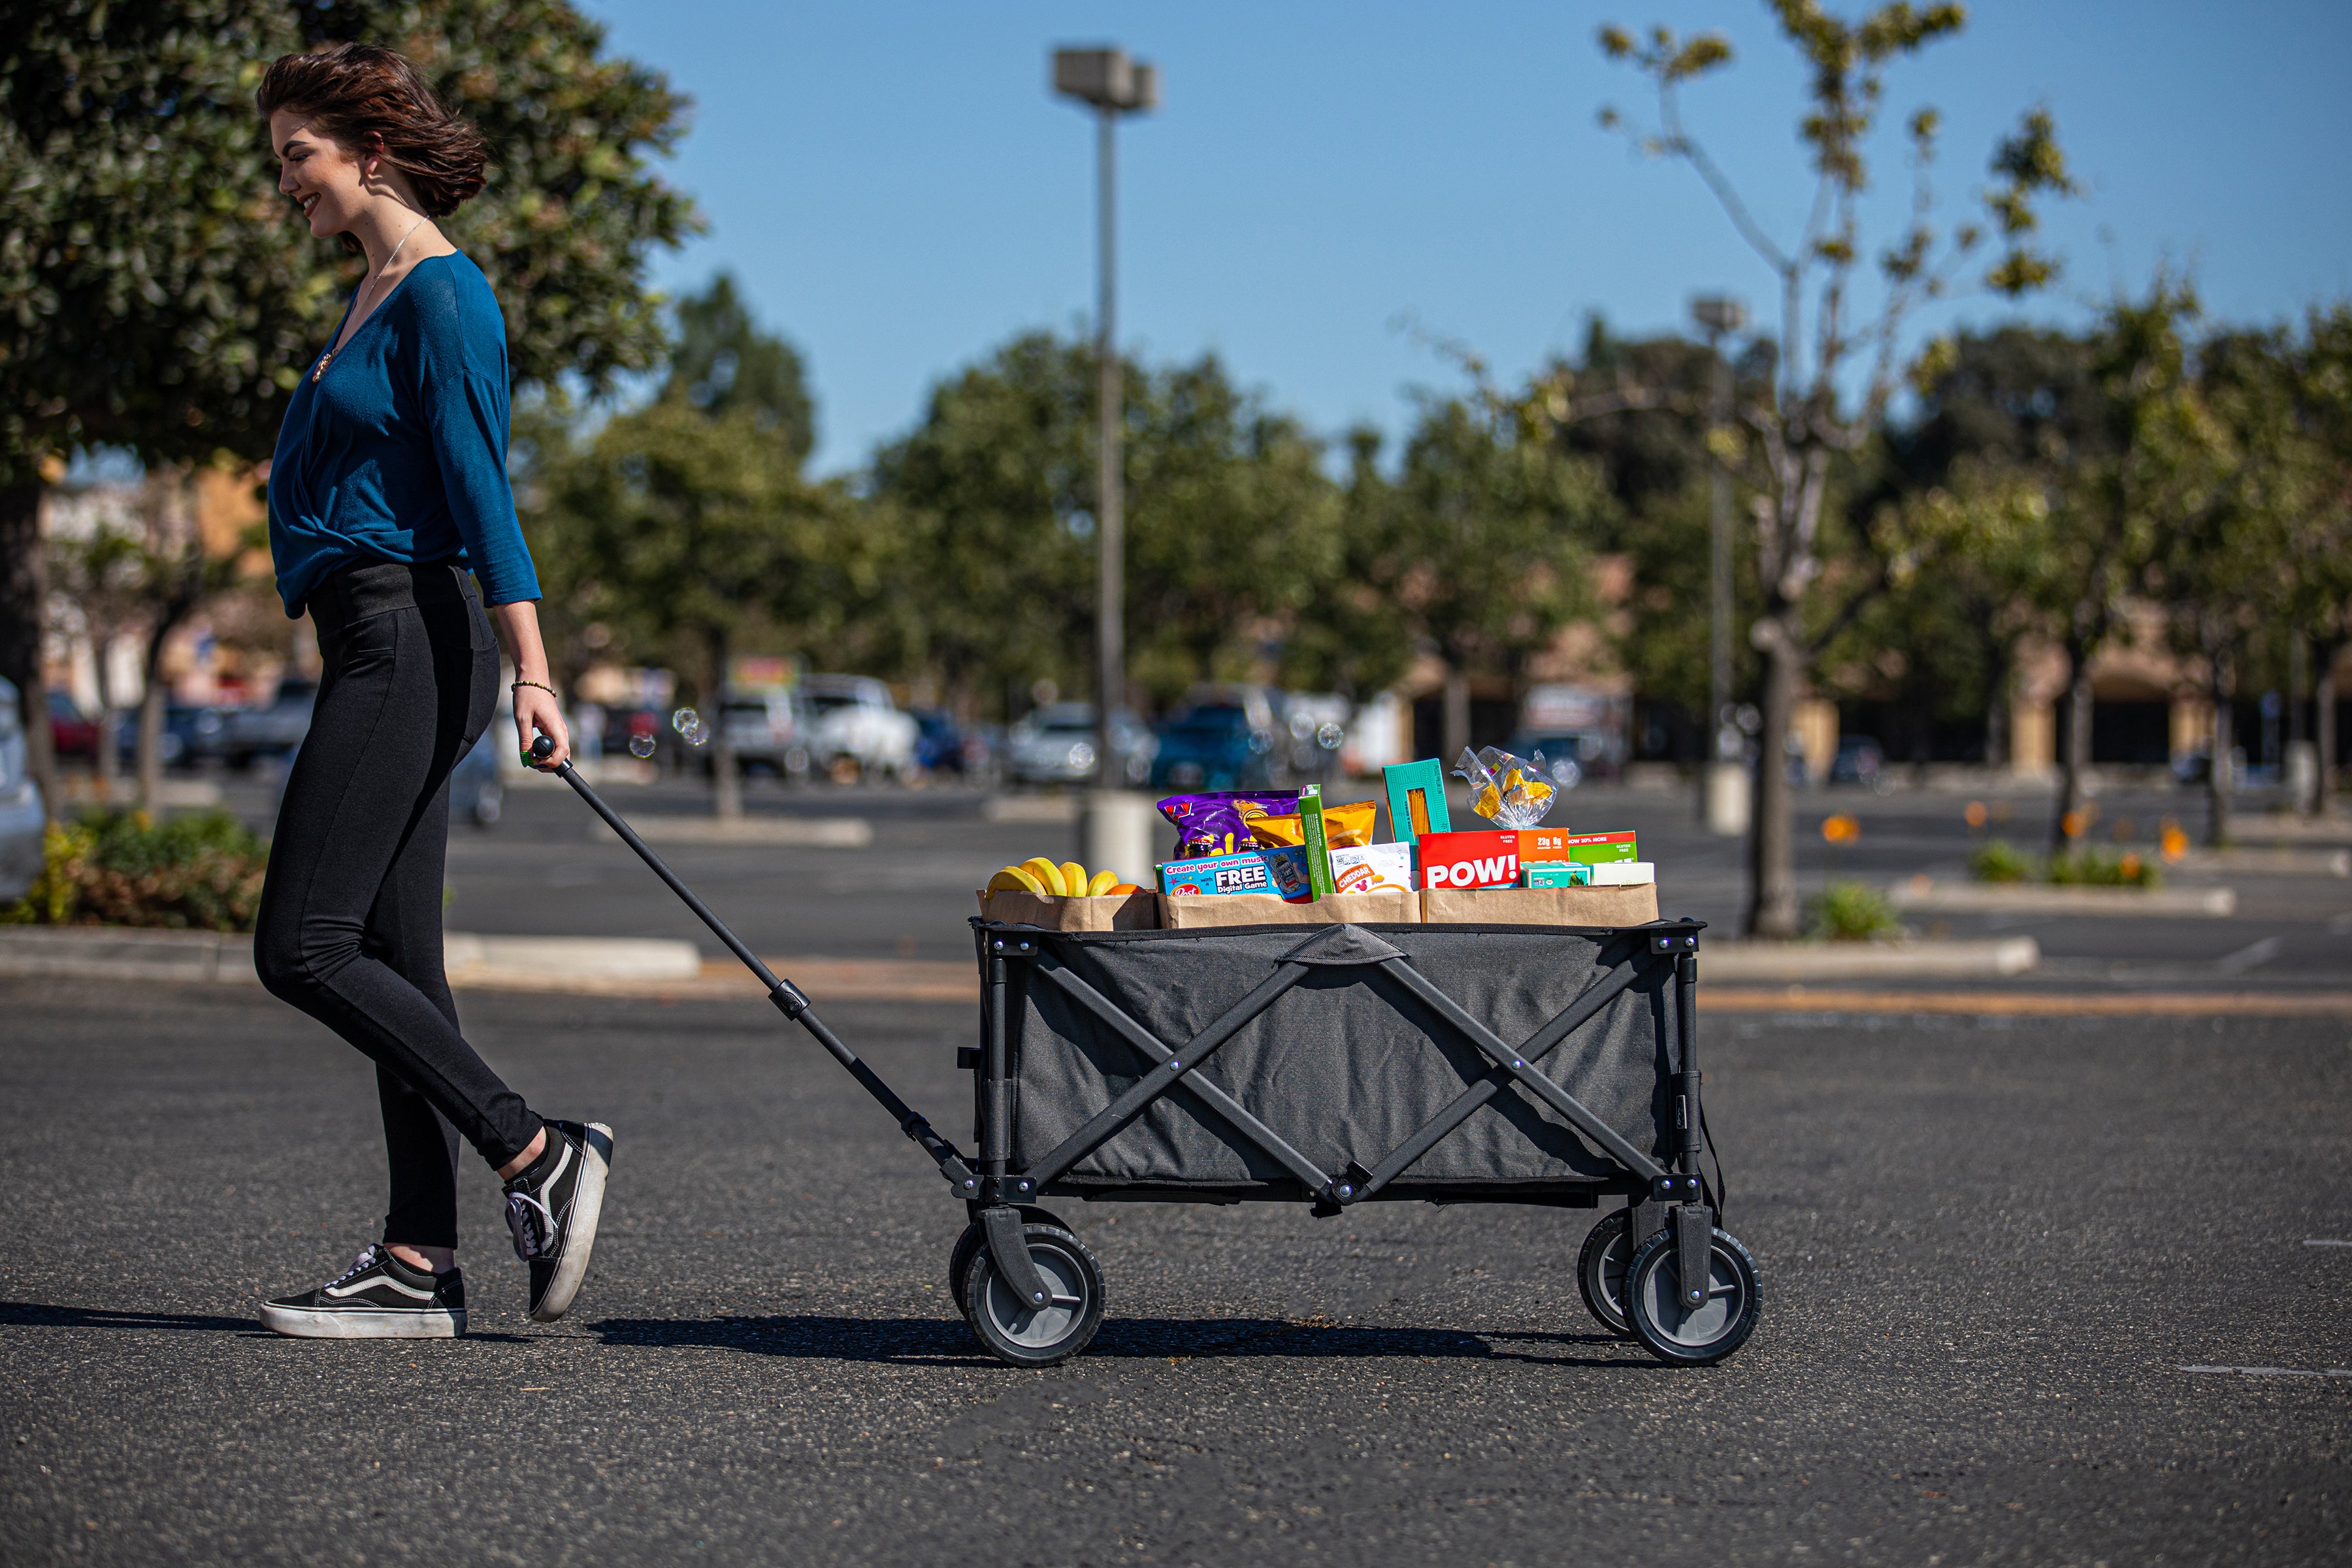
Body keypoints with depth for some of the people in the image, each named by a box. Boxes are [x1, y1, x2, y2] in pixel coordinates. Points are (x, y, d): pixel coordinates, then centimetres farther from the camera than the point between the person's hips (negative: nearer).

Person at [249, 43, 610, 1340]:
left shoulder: (440, 295, -11)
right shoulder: (375, 294, 19)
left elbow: (479, 488, -18)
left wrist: (531, 670, -24)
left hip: (413, 637, -10)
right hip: (377, 647, 10)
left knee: (303, 947, -12)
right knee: (392, 962, 6)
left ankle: (539, 1157, -9)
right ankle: (418, 1268, 7)